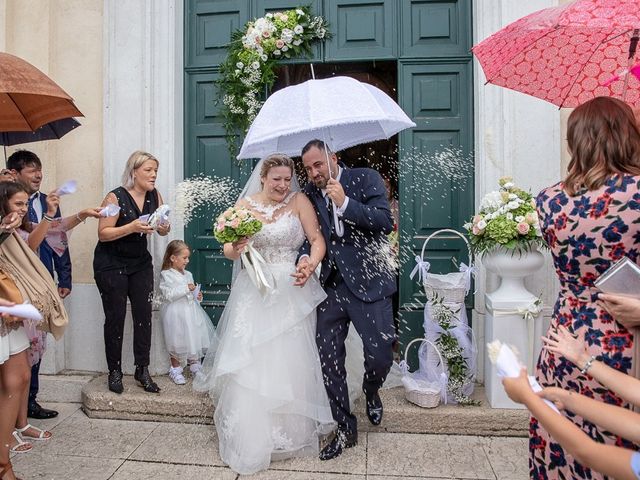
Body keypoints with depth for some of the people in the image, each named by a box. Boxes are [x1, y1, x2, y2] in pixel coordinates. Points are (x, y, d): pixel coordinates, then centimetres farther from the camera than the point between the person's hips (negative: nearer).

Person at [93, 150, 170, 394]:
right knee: (115, 317, 1)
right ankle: (115, 372, 15)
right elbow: (103, 233, -16)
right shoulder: (115, 197, -16)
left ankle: (142, 370, 12)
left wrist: (164, 228, -16)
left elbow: (162, 230, 7)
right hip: (111, 264, -4)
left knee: (144, 315, 0)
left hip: (141, 263, 4)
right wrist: (132, 227, -29)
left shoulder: (155, 196, -1)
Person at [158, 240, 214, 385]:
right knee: (177, 342, 1)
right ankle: (176, 369, 19)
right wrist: (186, 289, -21)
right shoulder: (166, 275, -8)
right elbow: (168, 295, -18)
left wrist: (197, 296, 1)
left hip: (191, 311, 6)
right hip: (176, 314, -6)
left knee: (195, 339, 10)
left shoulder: (188, 274, 12)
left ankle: (195, 367, 25)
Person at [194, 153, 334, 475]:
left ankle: (292, 434, 25)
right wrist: (234, 249, -19)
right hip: (253, 294, 2)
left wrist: (310, 265, -22)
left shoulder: (299, 201, 1)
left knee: (289, 363, 4)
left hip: (291, 294, -1)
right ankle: (250, 439, 18)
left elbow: (317, 240, -3)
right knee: (249, 365, 2)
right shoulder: (245, 204, 6)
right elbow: (228, 249, 4)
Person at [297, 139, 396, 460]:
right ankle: (345, 430, 23)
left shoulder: (366, 179, -1)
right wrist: (305, 259, -13)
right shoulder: (309, 194, 9)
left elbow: (386, 223, -12)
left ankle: (370, 391, 34)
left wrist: (345, 202, -20)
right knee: (328, 357, 3)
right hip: (330, 285, 4)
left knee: (380, 356, -5)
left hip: (369, 282, -3)